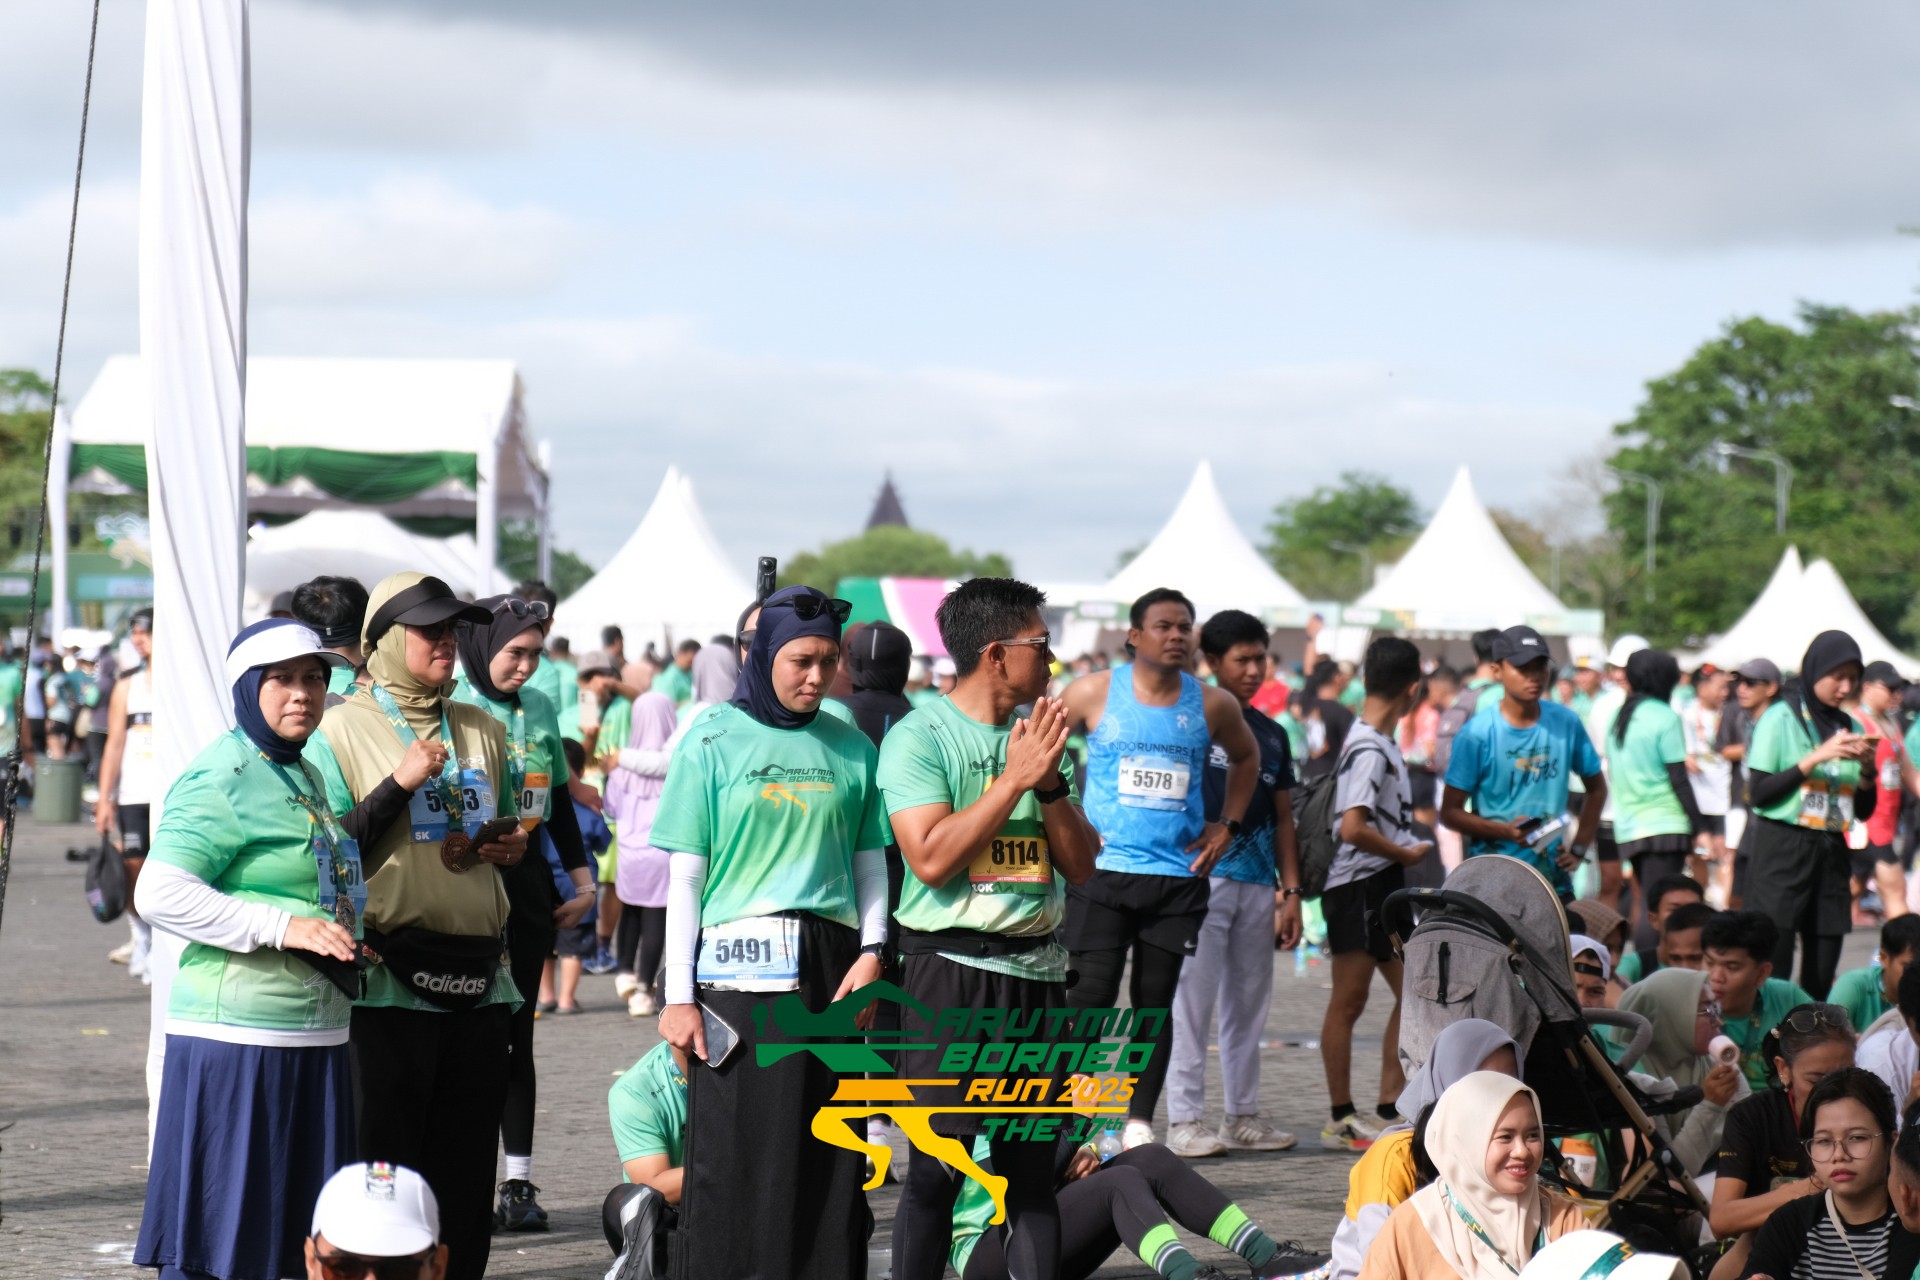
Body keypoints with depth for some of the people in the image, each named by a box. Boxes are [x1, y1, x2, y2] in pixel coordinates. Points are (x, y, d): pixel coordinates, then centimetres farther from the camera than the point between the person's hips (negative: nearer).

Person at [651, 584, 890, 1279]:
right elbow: (684, 878, 1)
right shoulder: (714, 741, 2)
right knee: (736, 1153, -5)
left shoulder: (851, 748, 12)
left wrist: (871, 950, 0)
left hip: (832, 967, 3)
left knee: (830, 1157, 3)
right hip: (738, 967, -3)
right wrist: (678, 995, -4)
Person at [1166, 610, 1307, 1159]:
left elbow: (1282, 818, 18)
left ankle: (1243, 1116, 17)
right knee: (1193, 1003, -5)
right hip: (1203, 879, -6)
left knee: (1249, 1005, 10)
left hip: (1257, 883, 6)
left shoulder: (1272, 734, 15)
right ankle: (1184, 1120, -3)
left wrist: (1291, 891, 11)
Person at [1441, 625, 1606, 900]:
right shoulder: (1477, 734, -7)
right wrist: (1504, 831, -20)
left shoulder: (1565, 723, 5)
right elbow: (1450, 811, -5)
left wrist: (1579, 847, 7)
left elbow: (1596, 788, 18)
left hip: (1553, 873, 4)